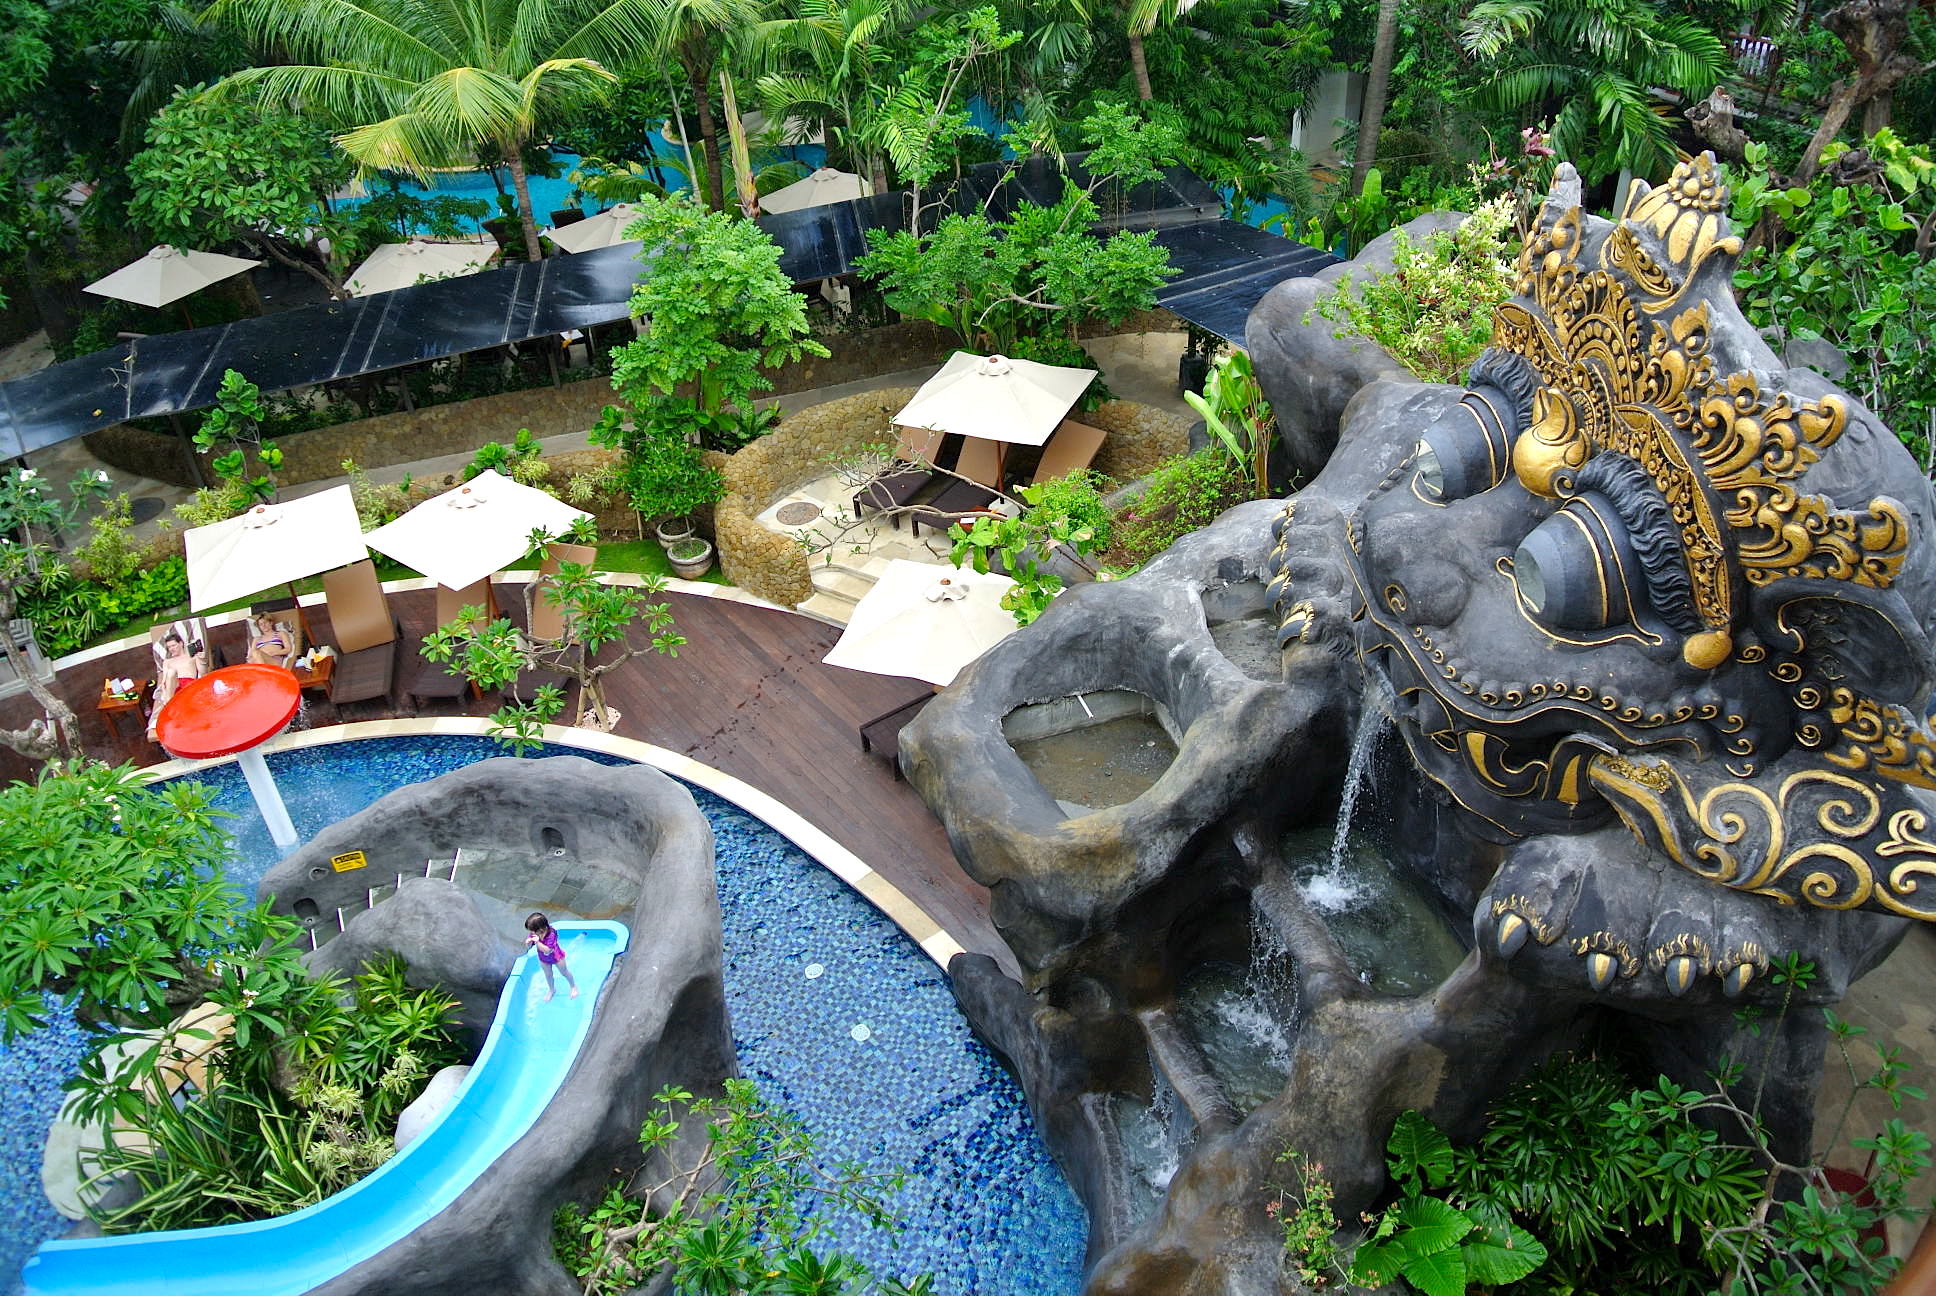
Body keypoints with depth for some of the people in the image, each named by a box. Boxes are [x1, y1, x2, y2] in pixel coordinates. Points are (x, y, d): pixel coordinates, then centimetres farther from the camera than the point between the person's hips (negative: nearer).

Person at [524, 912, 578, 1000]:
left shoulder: (551, 935, -42)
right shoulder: (534, 934, -24)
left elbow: (547, 950, -42)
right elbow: (529, 945, -12)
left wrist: (537, 942, -49)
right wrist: (528, 942, -36)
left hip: (556, 957, -5)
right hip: (543, 959, 5)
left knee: (564, 972, 21)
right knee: (548, 975, 25)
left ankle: (573, 986, 47)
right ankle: (551, 989, 54)